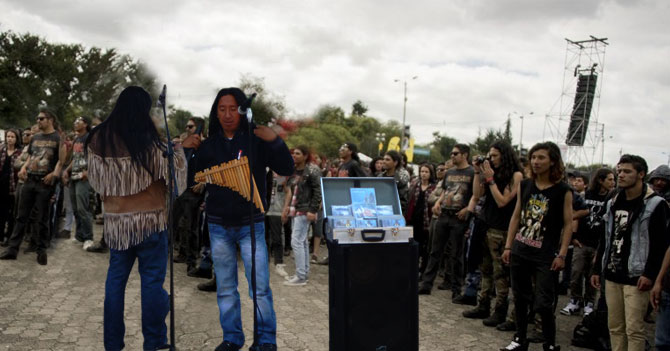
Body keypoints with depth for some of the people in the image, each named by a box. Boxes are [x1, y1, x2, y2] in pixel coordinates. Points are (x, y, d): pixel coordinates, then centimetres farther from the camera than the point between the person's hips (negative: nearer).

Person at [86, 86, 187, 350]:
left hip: (115, 220, 4)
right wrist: (178, 150, 10)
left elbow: (94, 181, 12)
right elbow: (174, 172, -5)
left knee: (115, 279, 13)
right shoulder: (149, 142, -13)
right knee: (152, 280, 5)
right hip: (149, 219, -4)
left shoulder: (98, 140, 1)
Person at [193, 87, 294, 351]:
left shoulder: (256, 139, -4)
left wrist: (274, 141, -22)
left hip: (250, 224, -3)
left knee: (260, 287, -2)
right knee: (225, 288, 12)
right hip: (218, 225, 3)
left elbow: (286, 170, -9)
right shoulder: (209, 144, 5)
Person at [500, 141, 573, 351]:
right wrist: (508, 246, 7)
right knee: (520, 298, 13)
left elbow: (568, 224, -5)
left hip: (546, 256, -4)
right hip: (520, 252, 4)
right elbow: (516, 217, 10)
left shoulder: (563, 191, -6)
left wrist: (561, 255, -11)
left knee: (543, 304, -3)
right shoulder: (524, 185, 6)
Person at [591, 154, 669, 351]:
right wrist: (597, 269, 16)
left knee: (634, 329, -4)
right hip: (612, 275, 7)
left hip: (636, 278, -6)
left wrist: (650, 274, -17)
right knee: (615, 327, 11)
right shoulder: (614, 203, 13)